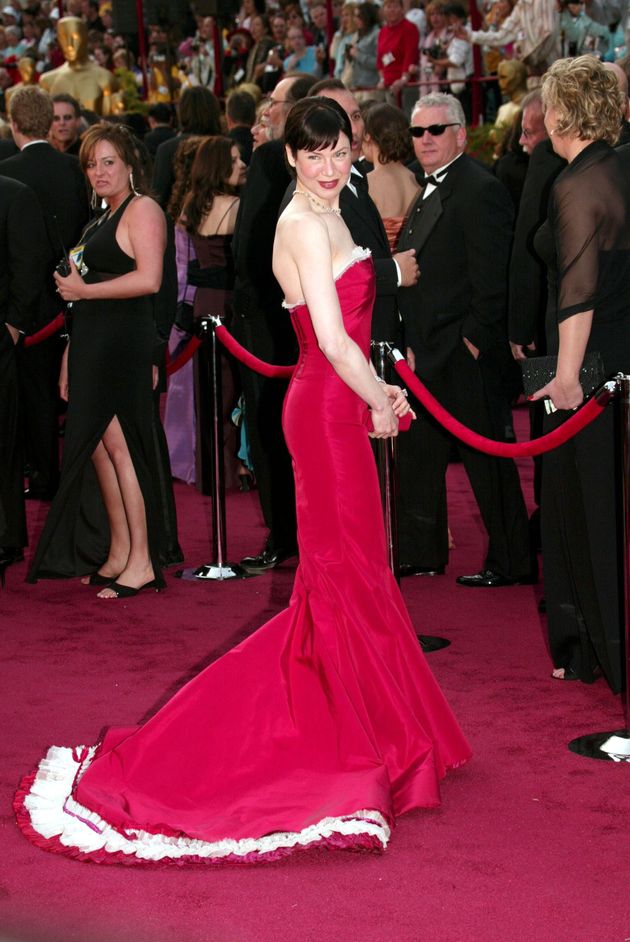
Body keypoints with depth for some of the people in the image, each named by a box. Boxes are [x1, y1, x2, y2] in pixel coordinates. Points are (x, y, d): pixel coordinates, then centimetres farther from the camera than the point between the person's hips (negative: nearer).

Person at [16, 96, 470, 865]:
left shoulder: (325, 219, 14)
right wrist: (381, 403, -9)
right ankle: (359, 744, 10)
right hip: (329, 410, -9)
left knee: (338, 572, 15)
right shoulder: (307, 227, -16)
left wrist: (378, 393, 11)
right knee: (349, 573, -1)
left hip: (333, 405, 9)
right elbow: (334, 341, -21)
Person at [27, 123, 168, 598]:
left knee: (120, 448, -7)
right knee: (97, 448, 7)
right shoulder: (101, 221, 21)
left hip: (124, 344, -9)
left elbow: (149, 278, -19)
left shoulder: (142, 209, -6)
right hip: (93, 345, 9)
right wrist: (71, 355, 16)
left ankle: (141, 563, -1)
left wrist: (84, 290, -12)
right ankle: (117, 552, 15)